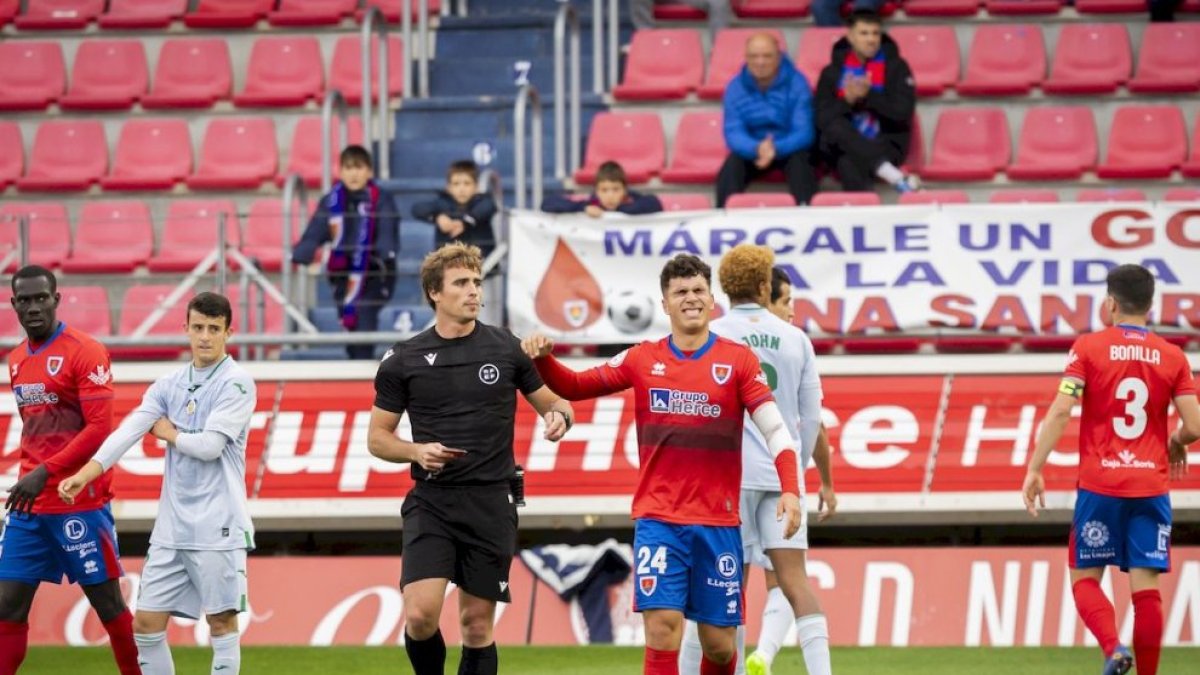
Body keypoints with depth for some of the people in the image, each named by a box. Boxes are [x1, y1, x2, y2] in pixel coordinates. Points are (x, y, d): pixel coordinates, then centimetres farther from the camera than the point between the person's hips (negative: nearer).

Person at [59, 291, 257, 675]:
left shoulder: (236, 383, -6)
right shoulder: (169, 385, 11)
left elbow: (210, 445, -16)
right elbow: (129, 430, -1)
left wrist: (169, 433, 1)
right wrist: (85, 474, -14)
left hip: (217, 527, -6)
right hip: (172, 525, 6)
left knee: (221, 622, -1)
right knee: (146, 623, 4)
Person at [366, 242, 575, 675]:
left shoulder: (506, 348, 4)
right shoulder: (403, 360, 2)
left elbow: (552, 402, 14)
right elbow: (377, 438, 7)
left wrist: (559, 416, -11)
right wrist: (417, 451, -13)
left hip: (491, 504, 1)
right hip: (431, 502, -1)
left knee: (477, 624, 4)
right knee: (420, 614, -17)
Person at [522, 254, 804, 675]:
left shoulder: (737, 360, 0)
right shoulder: (642, 360, 5)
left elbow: (775, 429, -5)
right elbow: (574, 387, 12)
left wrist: (790, 490, -19)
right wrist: (543, 359, -8)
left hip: (717, 522, 0)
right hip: (658, 520, 0)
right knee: (663, 628, -14)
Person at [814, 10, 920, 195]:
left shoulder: (896, 67, 4)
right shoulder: (832, 72, 8)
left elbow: (903, 112, -8)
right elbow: (821, 119, -1)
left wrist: (869, 96, -19)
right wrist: (847, 101, -19)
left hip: (886, 145, -2)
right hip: (843, 147, 2)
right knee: (836, 126, -36)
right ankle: (888, 172, -47)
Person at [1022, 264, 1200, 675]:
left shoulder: (1089, 348, -2)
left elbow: (1059, 413, -10)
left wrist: (1034, 470, -6)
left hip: (1100, 486, -2)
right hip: (1151, 486, 2)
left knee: (1084, 577, 8)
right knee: (1145, 586, 3)